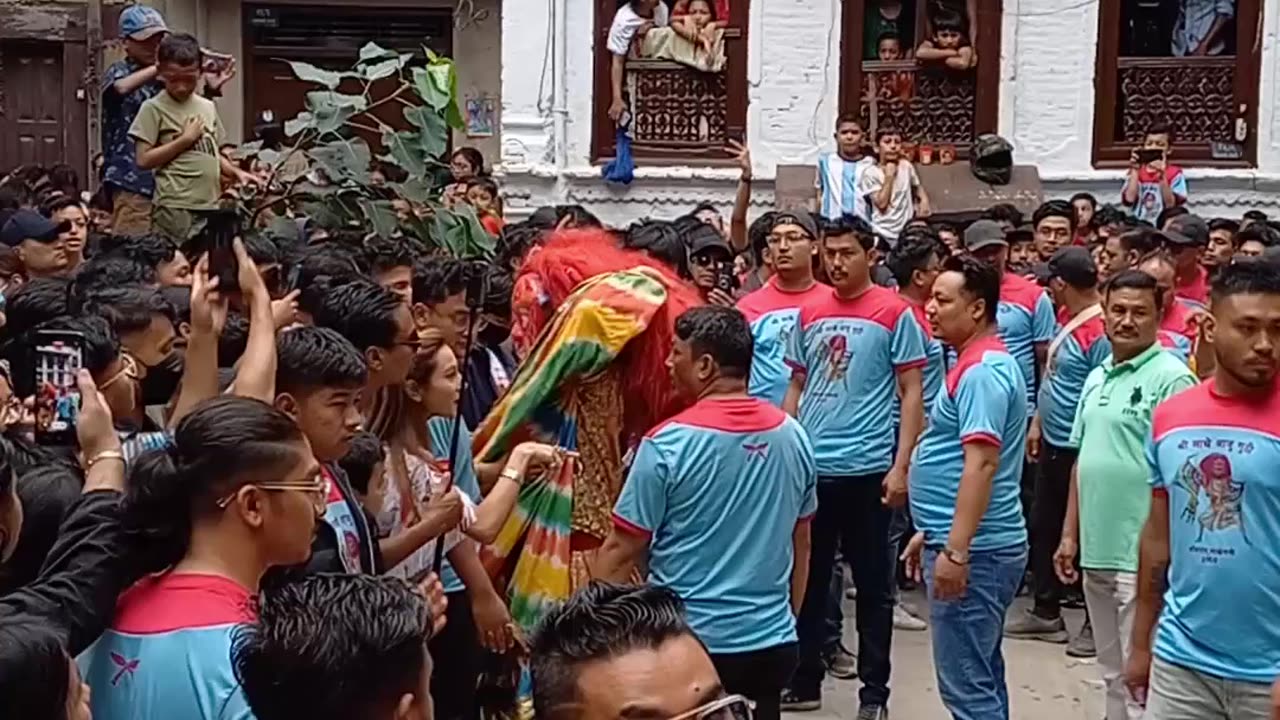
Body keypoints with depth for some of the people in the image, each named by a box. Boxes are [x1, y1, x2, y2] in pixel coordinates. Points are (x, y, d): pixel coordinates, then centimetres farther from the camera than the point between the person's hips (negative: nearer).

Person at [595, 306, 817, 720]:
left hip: (689, 643, -4)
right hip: (771, 643, 5)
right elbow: (800, 545, 10)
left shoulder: (668, 444, -16)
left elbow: (622, 551, -11)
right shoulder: (793, 435, 0)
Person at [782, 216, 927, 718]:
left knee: (872, 585, 6)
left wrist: (900, 466, -11)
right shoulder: (809, 314, 8)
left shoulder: (895, 313, -5)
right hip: (809, 467, 4)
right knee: (807, 579, 12)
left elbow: (912, 394, -5)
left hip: (867, 469, -4)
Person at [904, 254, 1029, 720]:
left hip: (973, 551, -11)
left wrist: (954, 551, -28)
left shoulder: (982, 371, -17)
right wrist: (931, 534, 23)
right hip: (974, 546, 11)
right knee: (982, 678, 16)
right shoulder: (980, 364, 16)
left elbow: (981, 464, -25)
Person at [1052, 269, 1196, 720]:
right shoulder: (1096, 377, 14)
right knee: (1114, 676, 18)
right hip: (1096, 552, 8)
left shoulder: (1171, 378, -11)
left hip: (1141, 557, -8)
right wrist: (1069, 534, 17)